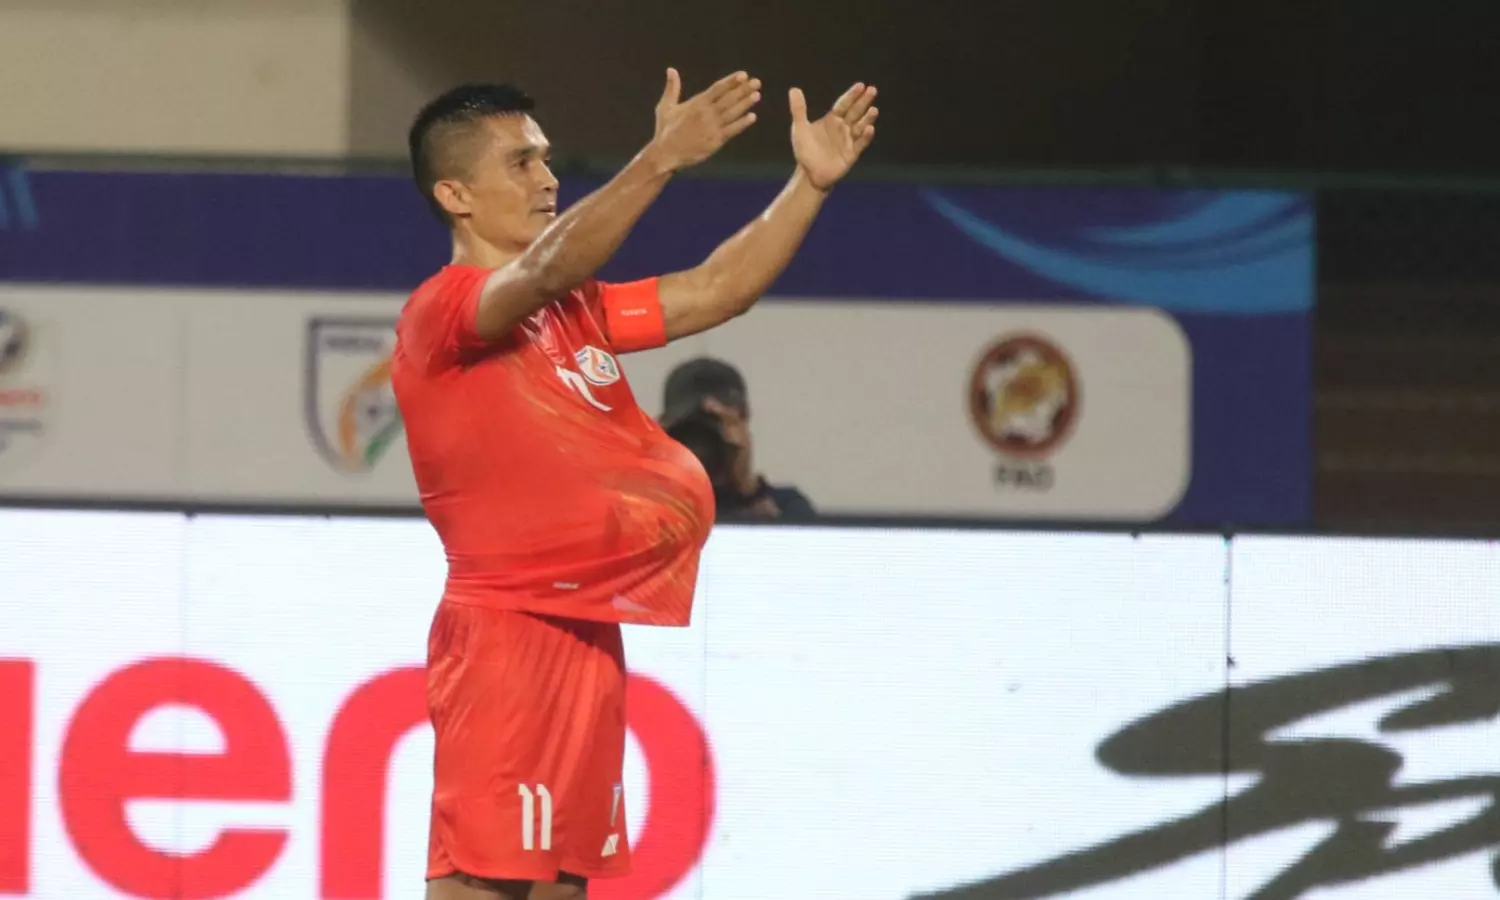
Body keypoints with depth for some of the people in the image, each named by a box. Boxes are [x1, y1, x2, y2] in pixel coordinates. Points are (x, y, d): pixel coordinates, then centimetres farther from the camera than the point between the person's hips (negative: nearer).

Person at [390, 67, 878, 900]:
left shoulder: (576, 310, 17)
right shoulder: (440, 311, -10)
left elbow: (714, 292, 15)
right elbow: (547, 270, -29)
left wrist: (810, 183, 4)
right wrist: (662, 160, -37)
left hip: (588, 634, 9)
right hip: (505, 633, -9)